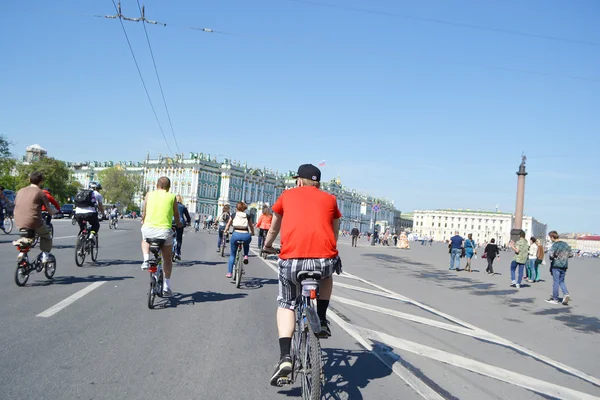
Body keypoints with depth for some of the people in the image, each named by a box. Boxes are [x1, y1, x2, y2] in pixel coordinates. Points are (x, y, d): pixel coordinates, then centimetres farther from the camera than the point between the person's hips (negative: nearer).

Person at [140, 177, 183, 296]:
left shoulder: (149, 194, 9)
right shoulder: (171, 197, 6)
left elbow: (144, 212, 14)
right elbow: (176, 215, 14)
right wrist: (179, 224, 35)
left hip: (148, 229, 1)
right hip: (165, 230, -1)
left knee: (145, 240, 38)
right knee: (167, 259, 18)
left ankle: (146, 260, 14)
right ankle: (166, 287, 16)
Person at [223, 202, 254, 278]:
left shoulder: (234, 215, 15)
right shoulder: (247, 216, 16)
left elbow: (228, 225, 24)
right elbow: (251, 226, 24)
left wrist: (225, 231, 42)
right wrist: (252, 233, 43)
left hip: (236, 234, 0)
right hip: (246, 235, 1)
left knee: (232, 254, 17)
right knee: (246, 244, 38)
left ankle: (229, 272, 11)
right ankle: (245, 256, 13)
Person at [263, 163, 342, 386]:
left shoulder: (287, 195, 20)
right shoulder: (329, 199, 20)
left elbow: (274, 228, 35)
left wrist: (267, 246, 55)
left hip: (291, 260, 0)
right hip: (325, 260, 1)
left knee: (286, 304, 23)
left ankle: (285, 358, 7)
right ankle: (322, 320, 27)